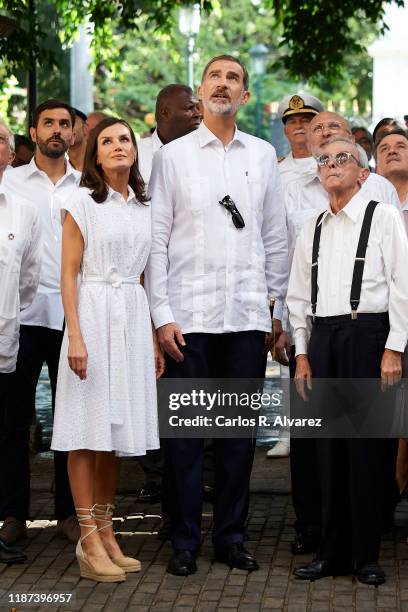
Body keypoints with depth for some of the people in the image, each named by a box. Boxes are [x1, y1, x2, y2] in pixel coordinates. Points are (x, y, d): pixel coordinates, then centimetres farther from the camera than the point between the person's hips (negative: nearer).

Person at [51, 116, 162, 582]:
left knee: (117, 430, 8)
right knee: (87, 431, -4)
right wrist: (75, 336, -15)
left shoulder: (143, 207, 14)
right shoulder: (82, 202, -2)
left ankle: (105, 531, 16)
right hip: (94, 314, -5)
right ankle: (89, 542, -1)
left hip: (133, 318, 5)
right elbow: (68, 274, -6)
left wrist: (154, 338, 14)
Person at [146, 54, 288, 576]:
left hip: (248, 315, 2)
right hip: (189, 314, -2)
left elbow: (275, 238, 13)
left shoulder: (263, 156, 11)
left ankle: (230, 536, 17)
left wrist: (278, 307, 9)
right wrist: (161, 315, -6)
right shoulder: (173, 155, 4)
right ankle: (184, 541, 11)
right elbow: (157, 239, 1)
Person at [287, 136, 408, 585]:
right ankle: (332, 552, 14)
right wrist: (302, 353, 11)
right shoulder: (312, 228, 15)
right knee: (328, 447, 6)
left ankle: (365, 556, 8)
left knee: (368, 448, -3)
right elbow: (298, 295, 18)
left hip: (368, 334, -5)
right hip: (323, 337, 5)